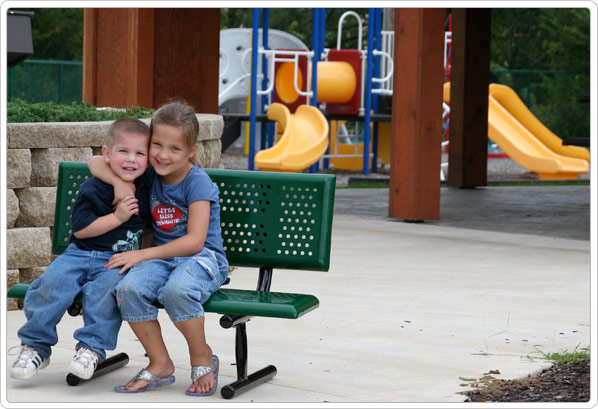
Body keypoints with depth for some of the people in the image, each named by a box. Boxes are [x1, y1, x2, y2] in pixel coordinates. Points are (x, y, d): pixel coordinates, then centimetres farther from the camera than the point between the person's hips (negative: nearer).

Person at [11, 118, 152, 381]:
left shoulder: (146, 192, 5)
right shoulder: (92, 189, -4)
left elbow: (151, 228, 20)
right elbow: (80, 229, -9)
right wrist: (117, 217, -14)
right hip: (81, 253, 0)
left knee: (106, 288, -33)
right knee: (52, 282, -23)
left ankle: (92, 348, -26)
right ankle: (36, 346, -9)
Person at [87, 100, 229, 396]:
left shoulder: (197, 182, -12)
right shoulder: (150, 174, 6)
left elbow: (194, 241, -18)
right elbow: (96, 163, 15)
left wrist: (143, 254, -19)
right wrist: (120, 182, -6)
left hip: (203, 258, -5)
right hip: (163, 258, 5)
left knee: (177, 289, -39)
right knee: (129, 288, -28)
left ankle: (202, 358, -11)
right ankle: (160, 365, -10)